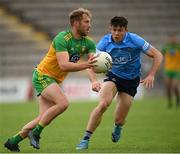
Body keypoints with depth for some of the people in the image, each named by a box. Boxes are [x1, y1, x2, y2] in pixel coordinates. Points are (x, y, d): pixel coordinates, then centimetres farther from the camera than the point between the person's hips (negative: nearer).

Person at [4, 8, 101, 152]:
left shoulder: (89, 43, -2)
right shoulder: (62, 38, -23)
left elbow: (93, 64, -14)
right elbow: (64, 65, -34)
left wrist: (94, 80, -34)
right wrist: (85, 65, -46)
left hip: (55, 80, 8)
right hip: (42, 76, -8)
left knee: (44, 118, 2)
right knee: (63, 102, -28)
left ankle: (13, 141, 14)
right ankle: (35, 133, -14)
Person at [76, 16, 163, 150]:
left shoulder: (134, 40, -20)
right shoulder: (105, 42, -15)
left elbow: (157, 55, -14)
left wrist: (151, 75, -25)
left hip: (131, 80, -1)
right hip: (113, 76, 1)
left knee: (119, 120, -1)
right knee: (103, 104, -29)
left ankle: (117, 128, 40)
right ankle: (86, 139, -21)